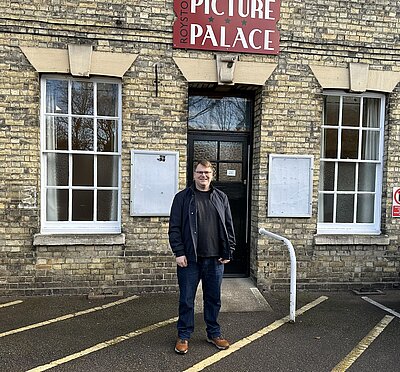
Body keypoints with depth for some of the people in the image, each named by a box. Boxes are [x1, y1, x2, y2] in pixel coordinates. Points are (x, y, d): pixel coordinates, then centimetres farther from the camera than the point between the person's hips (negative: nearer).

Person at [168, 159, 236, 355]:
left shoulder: (221, 198, 8)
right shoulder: (182, 197, -1)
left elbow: (229, 227, 9)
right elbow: (174, 228, -3)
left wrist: (228, 252, 3)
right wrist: (179, 253, -10)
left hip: (215, 260, 3)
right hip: (190, 259, -2)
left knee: (213, 299, 15)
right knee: (186, 300, 9)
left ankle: (214, 333, 33)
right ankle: (183, 336, 26)